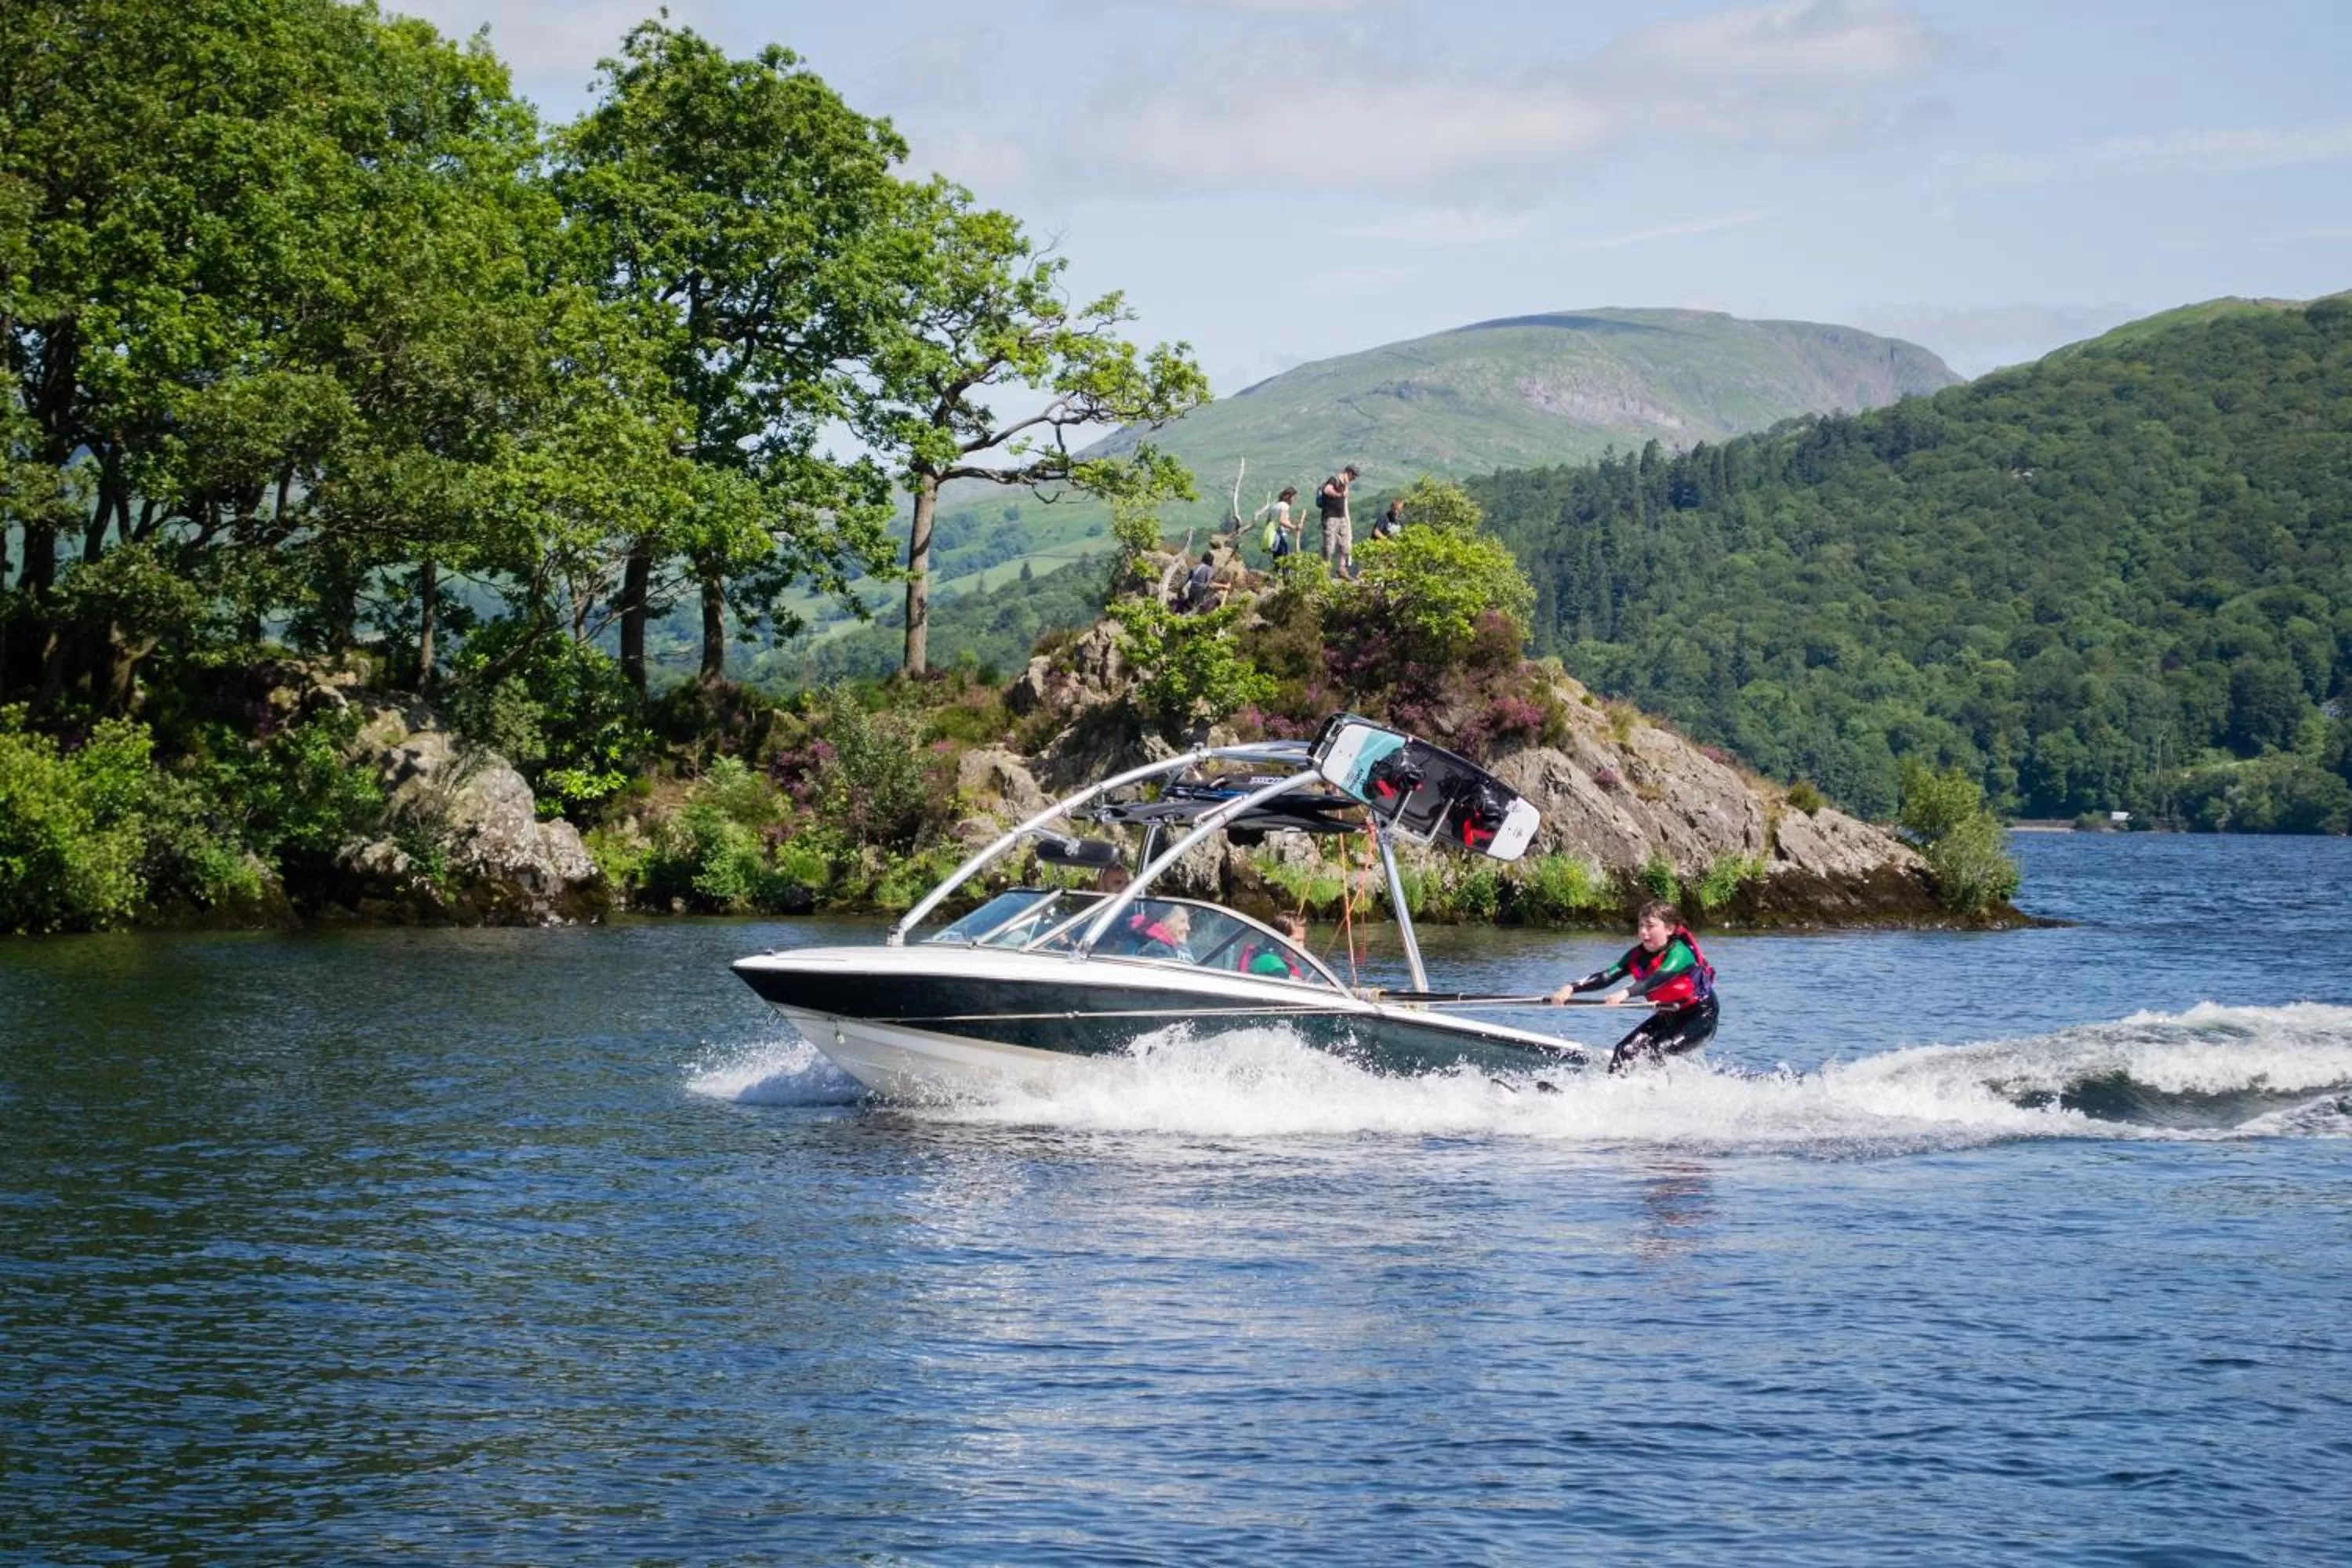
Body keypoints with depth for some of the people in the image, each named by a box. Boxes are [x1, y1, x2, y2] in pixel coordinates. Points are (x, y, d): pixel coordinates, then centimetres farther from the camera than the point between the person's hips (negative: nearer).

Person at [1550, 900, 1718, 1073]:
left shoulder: (1679, 953, -27)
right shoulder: (1637, 956, -7)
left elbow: (1659, 978, -45)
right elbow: (1608, 976, -18)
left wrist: (1626, 993, -62)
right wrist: (1571, 988, -33)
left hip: (1701, 1016, -7)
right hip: (1667, 1017, 7)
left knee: (1656, 1053, -26)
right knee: (1626, 1050, -10)